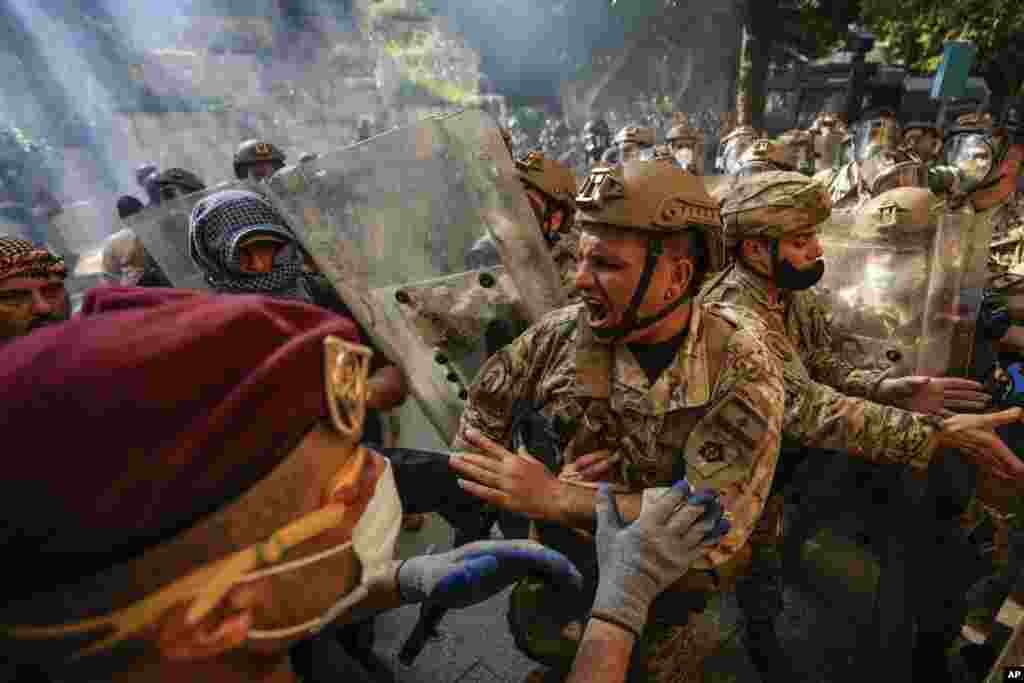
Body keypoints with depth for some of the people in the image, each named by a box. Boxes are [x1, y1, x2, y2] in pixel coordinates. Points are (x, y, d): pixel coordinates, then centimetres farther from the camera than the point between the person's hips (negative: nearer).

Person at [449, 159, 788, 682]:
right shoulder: (560, 334, -13)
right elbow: (477, 426, -4)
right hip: (552, 583, 2)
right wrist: (514, 484, -23)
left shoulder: (739, 369, -21)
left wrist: (554, 498, -32)